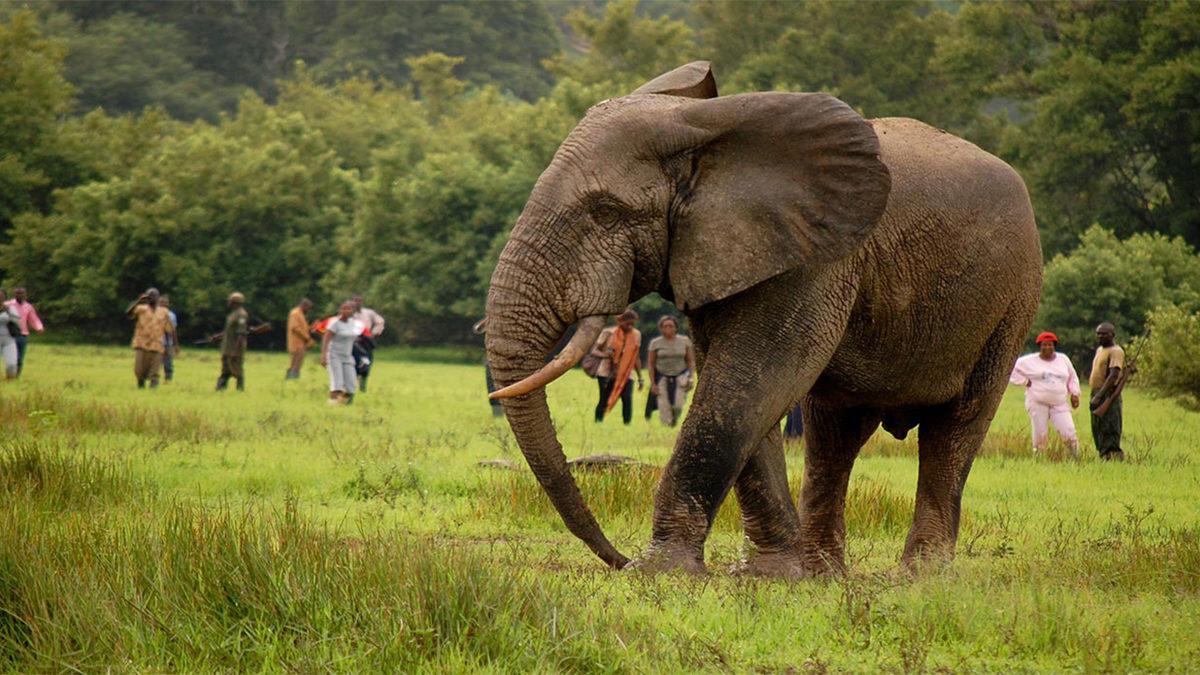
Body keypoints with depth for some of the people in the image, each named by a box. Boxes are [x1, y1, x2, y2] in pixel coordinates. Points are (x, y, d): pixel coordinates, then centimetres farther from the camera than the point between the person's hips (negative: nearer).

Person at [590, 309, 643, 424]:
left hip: (625, 375, 2)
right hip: (607, 373, -2)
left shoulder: (636, 335, 6)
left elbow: (636, 357, 15)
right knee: (604, 400, -5)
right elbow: (594, 350, -5)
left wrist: (640, 377, 14)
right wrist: (604, 355, -27)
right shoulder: (608, 332, -5)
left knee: (627, 399, -17)